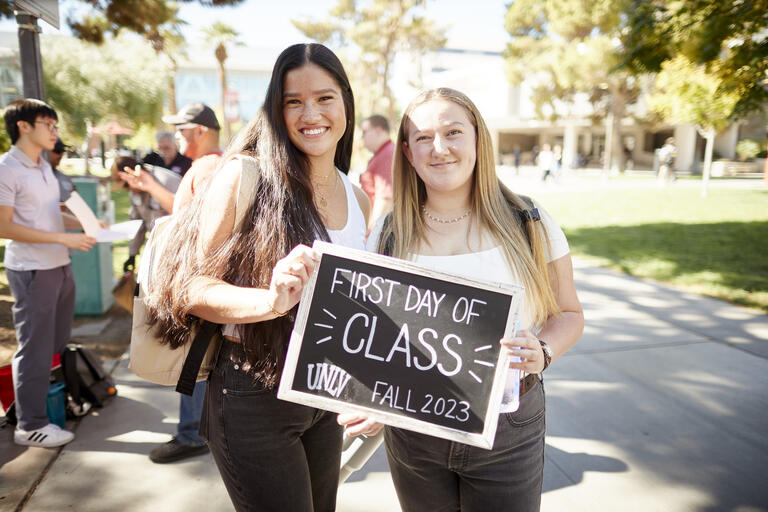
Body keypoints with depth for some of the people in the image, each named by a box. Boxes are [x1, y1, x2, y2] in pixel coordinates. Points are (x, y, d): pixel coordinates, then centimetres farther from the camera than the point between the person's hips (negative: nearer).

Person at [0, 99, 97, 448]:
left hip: (60, 267, 8)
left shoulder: (44, 167, 13)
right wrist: (63, 237, -21)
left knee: (59, 343, 16)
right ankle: (30, 425, 11)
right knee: (35, 349, 0)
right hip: (31, 271, -8)